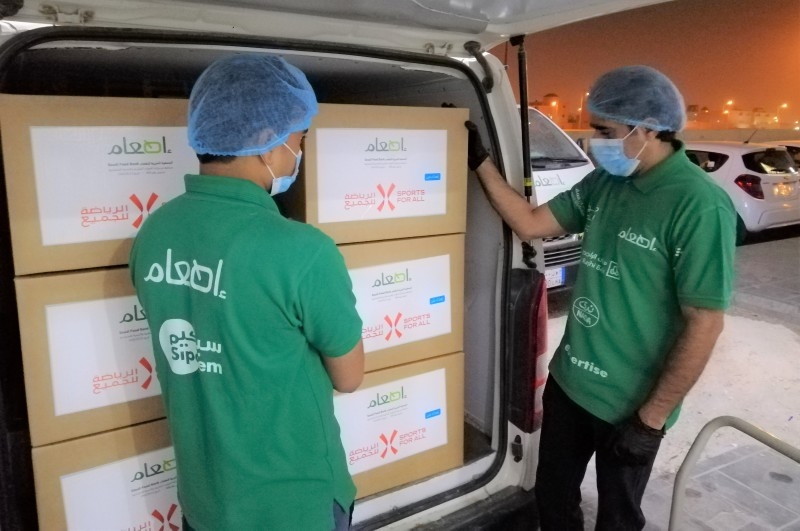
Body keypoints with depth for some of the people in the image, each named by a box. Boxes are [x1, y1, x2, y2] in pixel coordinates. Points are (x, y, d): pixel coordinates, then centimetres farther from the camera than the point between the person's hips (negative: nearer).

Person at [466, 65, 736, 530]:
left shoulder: (701, 207, -22)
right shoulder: (603, 183, -1)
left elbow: (705, 325, -21)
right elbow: (529, 224, 4)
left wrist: (652, 418, -16)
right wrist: (480, 160, -3)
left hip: (629, 405, -6)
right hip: (568, 381, 6)